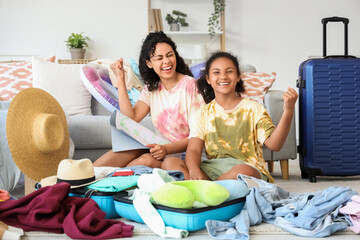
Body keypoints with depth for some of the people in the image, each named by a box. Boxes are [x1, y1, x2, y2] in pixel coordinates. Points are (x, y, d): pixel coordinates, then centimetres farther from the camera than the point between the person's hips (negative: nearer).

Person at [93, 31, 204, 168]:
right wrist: (120, 79, -7)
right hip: (161, 149, 5)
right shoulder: (151, 88, 7)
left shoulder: (190, 85, -11)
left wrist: (167, 149, -29)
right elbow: (131, 118, -8)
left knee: (146, 159, -30)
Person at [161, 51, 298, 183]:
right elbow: (193, 149, 1)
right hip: (211, 169, 3)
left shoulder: (253, 109, 6)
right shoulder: (202, 114, 13)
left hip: (248, 167, -2)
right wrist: (194, 171, -23)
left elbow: (274, 145, -5)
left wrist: (288, 112, -19)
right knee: (169, 163, -20)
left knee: (242, 171, -39)